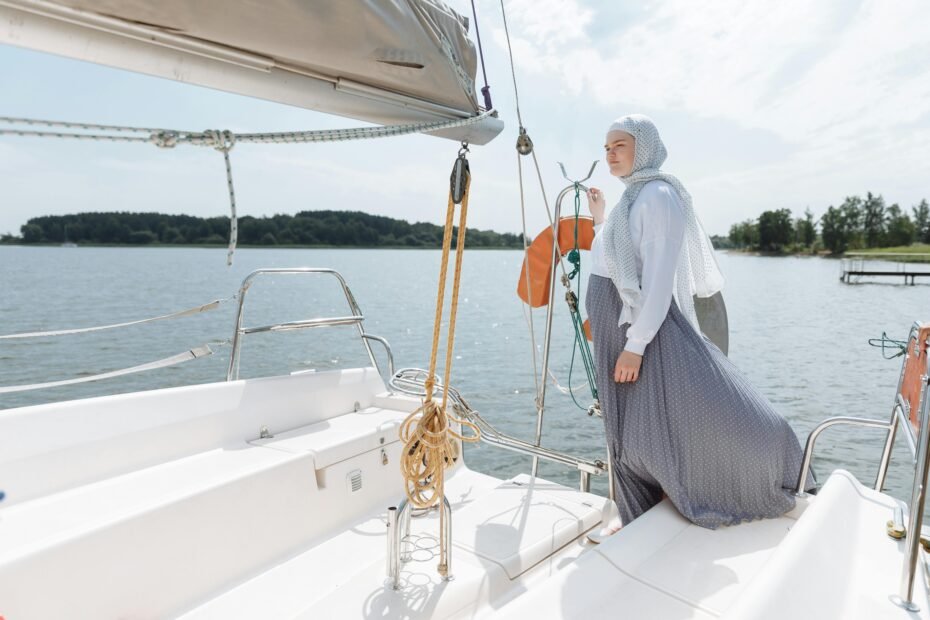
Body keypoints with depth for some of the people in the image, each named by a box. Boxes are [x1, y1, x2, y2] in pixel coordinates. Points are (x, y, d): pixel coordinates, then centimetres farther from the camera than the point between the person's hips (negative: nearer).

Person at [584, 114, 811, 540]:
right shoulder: (629, 200, 15)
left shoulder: (658, 196, -13)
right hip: (617, 332, 9)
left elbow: (659, 278, -21)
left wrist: (636, 344, -24)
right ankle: (638, 524, 31)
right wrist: (599, 219, 18)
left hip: (648, 330, -9)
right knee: (629, 435, 16)